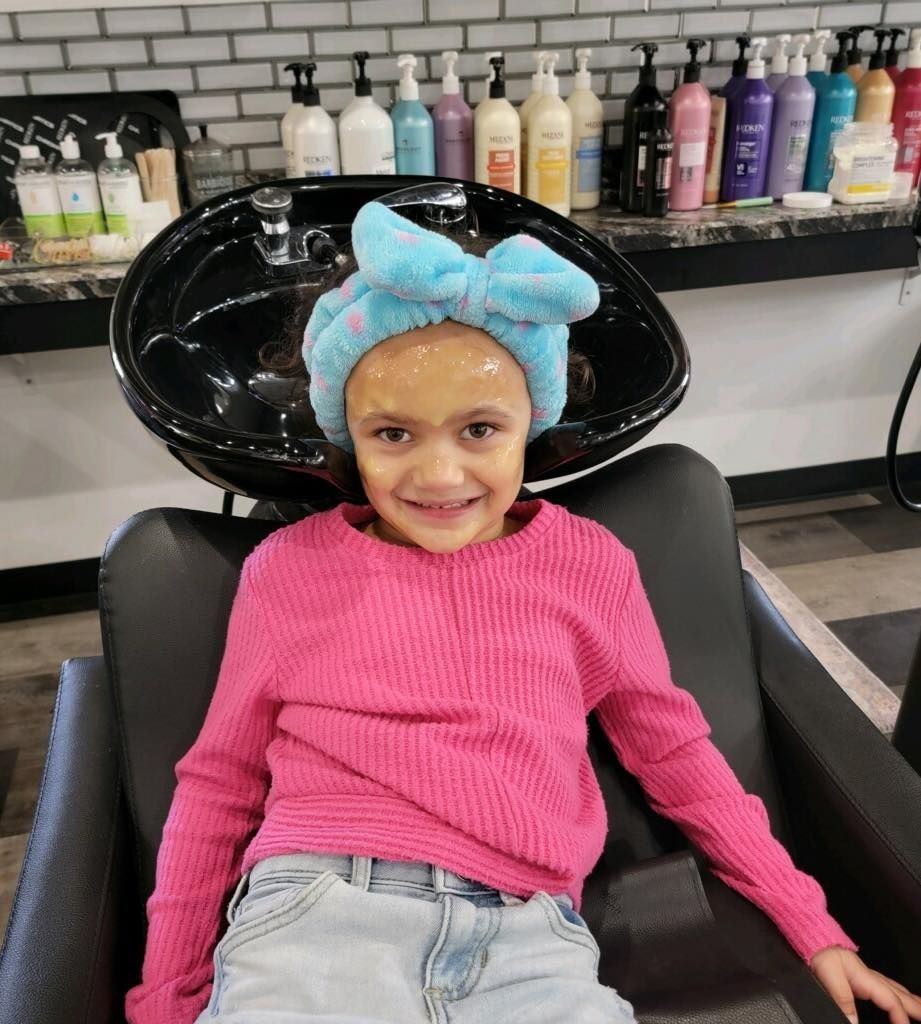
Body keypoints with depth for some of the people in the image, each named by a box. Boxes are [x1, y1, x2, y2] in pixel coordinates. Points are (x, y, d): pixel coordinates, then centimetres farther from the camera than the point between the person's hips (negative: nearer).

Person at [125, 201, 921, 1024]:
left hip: (528, 940, 2)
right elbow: (218, 782, 11)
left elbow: (672, 750, 15)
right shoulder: (289, 568, 4)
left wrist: (813, 926, 16)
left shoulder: (589, 564, 5)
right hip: (316, 915, -1)